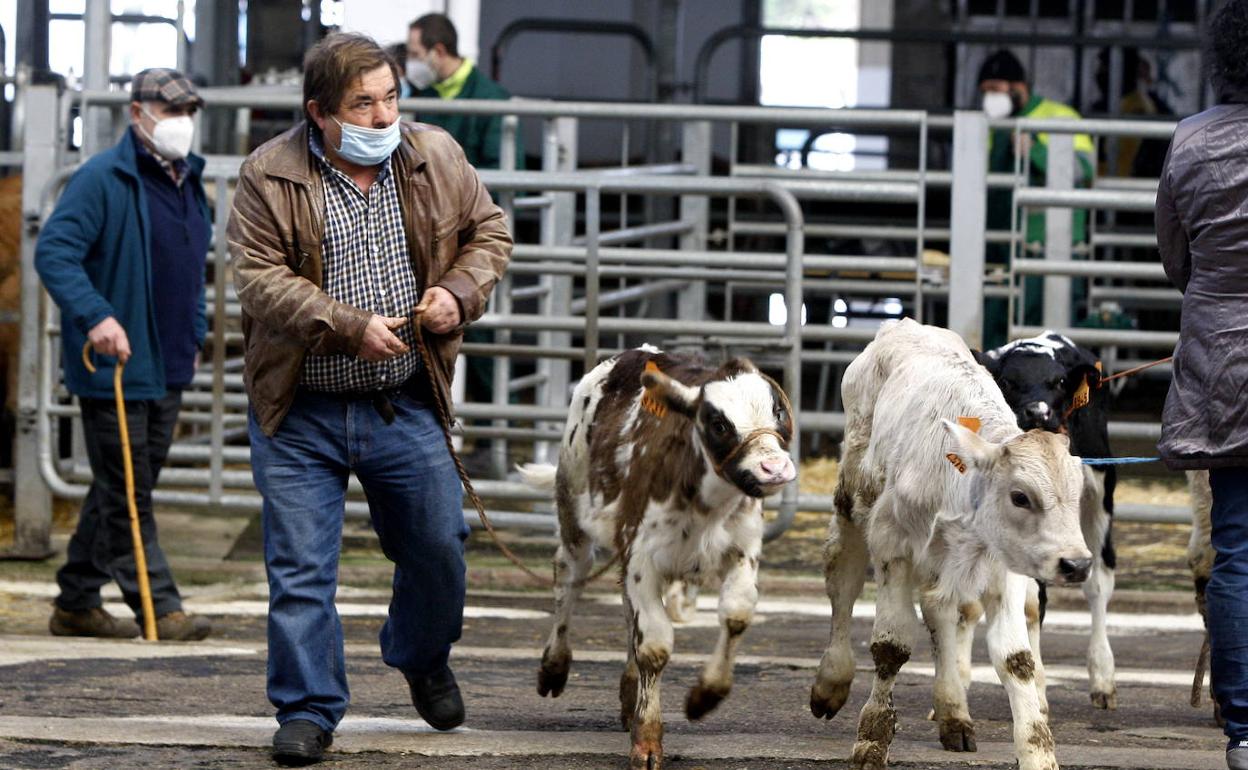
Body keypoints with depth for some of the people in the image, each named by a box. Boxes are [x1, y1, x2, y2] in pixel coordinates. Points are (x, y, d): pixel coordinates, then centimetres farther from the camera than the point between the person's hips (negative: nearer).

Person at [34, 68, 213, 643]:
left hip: (167, 367, 8)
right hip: (114, 364, -8)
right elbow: (53, 251, -20)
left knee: (120, 489, 13)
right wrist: (95, 315, -31)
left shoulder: (189, 181, 14)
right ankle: (158, 606, -7)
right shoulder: (103, 179, -12)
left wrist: (194, 337, 22)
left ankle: (77, 601, 21)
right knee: (125, 492, -5)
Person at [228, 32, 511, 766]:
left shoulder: (437, 159, 2)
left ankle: (424, 658, 39)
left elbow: (489, 231, 14)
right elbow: (260, 277, -14)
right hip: (301, 415, -3)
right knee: (301, 566, -2)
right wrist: (350, 327, -23)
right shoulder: (270, 177, -9)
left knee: (438, 545, 10)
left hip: (406, 406, 3)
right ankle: (309, 710, 9)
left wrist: (459, 293, -6)